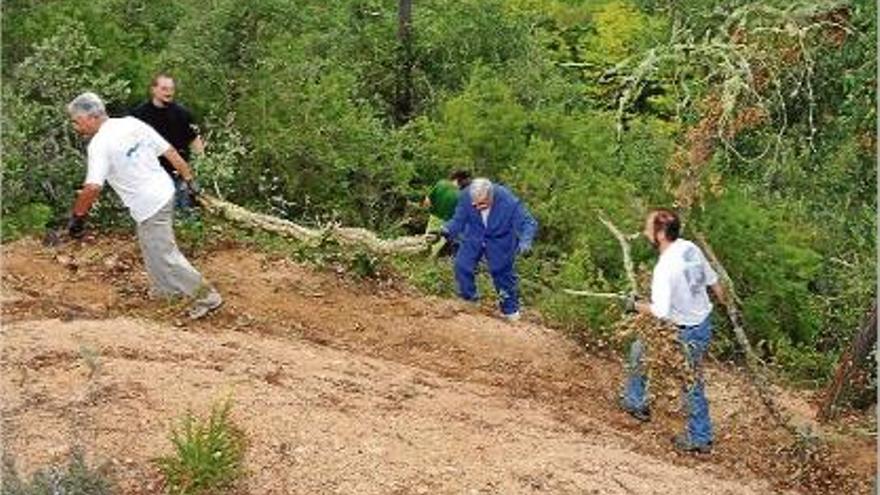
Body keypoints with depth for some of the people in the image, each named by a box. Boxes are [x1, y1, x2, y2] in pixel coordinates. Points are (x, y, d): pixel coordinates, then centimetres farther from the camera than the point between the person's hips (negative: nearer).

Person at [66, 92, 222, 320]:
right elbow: (170, 152, 4)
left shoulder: (99, 144, -18)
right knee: (151, 247, 26)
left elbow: (93, 187, -28)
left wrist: (77, 216, -16)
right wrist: (190, 181, 12)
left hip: (148, 205, -9)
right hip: (165, 192, 9)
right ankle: (164, 288, 42)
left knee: (165, 255, 4)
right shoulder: (132, 123, 3)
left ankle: (207, 295, 9)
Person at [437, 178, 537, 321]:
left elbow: (528, 223, -26)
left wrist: (525, 242, -45)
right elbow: (458, 220, -13)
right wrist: (448, 229, -34)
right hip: (473, 238, 2)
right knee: (462, 266, -4)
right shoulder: (466, 197, -28)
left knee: (503, 272, 9)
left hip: (500, 241, -2)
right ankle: (468, 301, 21)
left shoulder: (509, 201, -34)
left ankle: (511, 309, 31)